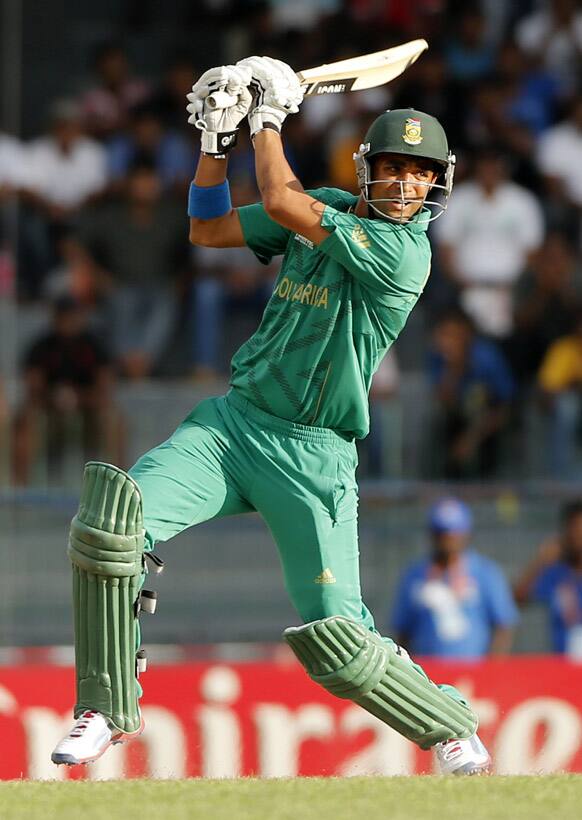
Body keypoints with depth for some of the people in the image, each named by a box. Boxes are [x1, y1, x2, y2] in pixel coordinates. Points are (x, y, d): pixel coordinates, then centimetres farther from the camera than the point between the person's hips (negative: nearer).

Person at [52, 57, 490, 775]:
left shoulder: (403, 252, -15)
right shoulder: (327, 211, 7)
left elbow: (279, 200, -20)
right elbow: (207, 230, 16)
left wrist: (270, 116, -5)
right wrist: (217, 137, 3)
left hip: (313, 457, -5)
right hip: (233, 419, 6)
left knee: (337, 640, -9)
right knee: (112, 518, -17)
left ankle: (451, 727, 19)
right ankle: (107, 708, -4)